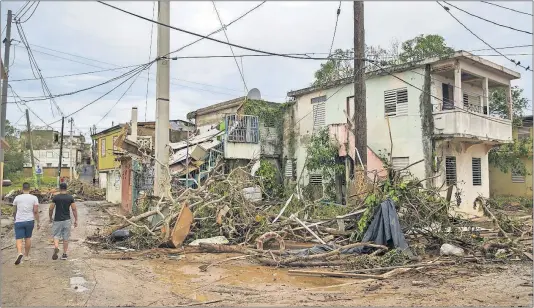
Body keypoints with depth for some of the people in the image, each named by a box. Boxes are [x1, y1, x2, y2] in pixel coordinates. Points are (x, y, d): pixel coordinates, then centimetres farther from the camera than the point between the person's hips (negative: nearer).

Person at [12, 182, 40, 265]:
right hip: (30, 221, 1)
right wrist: (38, 223, 0)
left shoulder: (17, 198, 0)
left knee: (19, 239, -1)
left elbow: (14, 212, 8)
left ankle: (20, 253, -25)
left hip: (19, 221, -1)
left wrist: (15, 219, 26)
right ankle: (26, 255, 25)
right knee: (28, 238, 16)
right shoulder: (34, 198, -3)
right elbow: (36, 211, -7)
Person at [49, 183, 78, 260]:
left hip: (57, 220, -1)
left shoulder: (55, 197, -4)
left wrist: (50, 218, 14)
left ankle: (56, 247, -19)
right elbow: (74, 209, -3)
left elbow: (51, 209, -2)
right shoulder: (70, 197, -2)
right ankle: (64, 254, 11)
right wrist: (76, 220, 4)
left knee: (56, 236, 9)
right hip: (67, 220, 1)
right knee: (66, 238, 8)